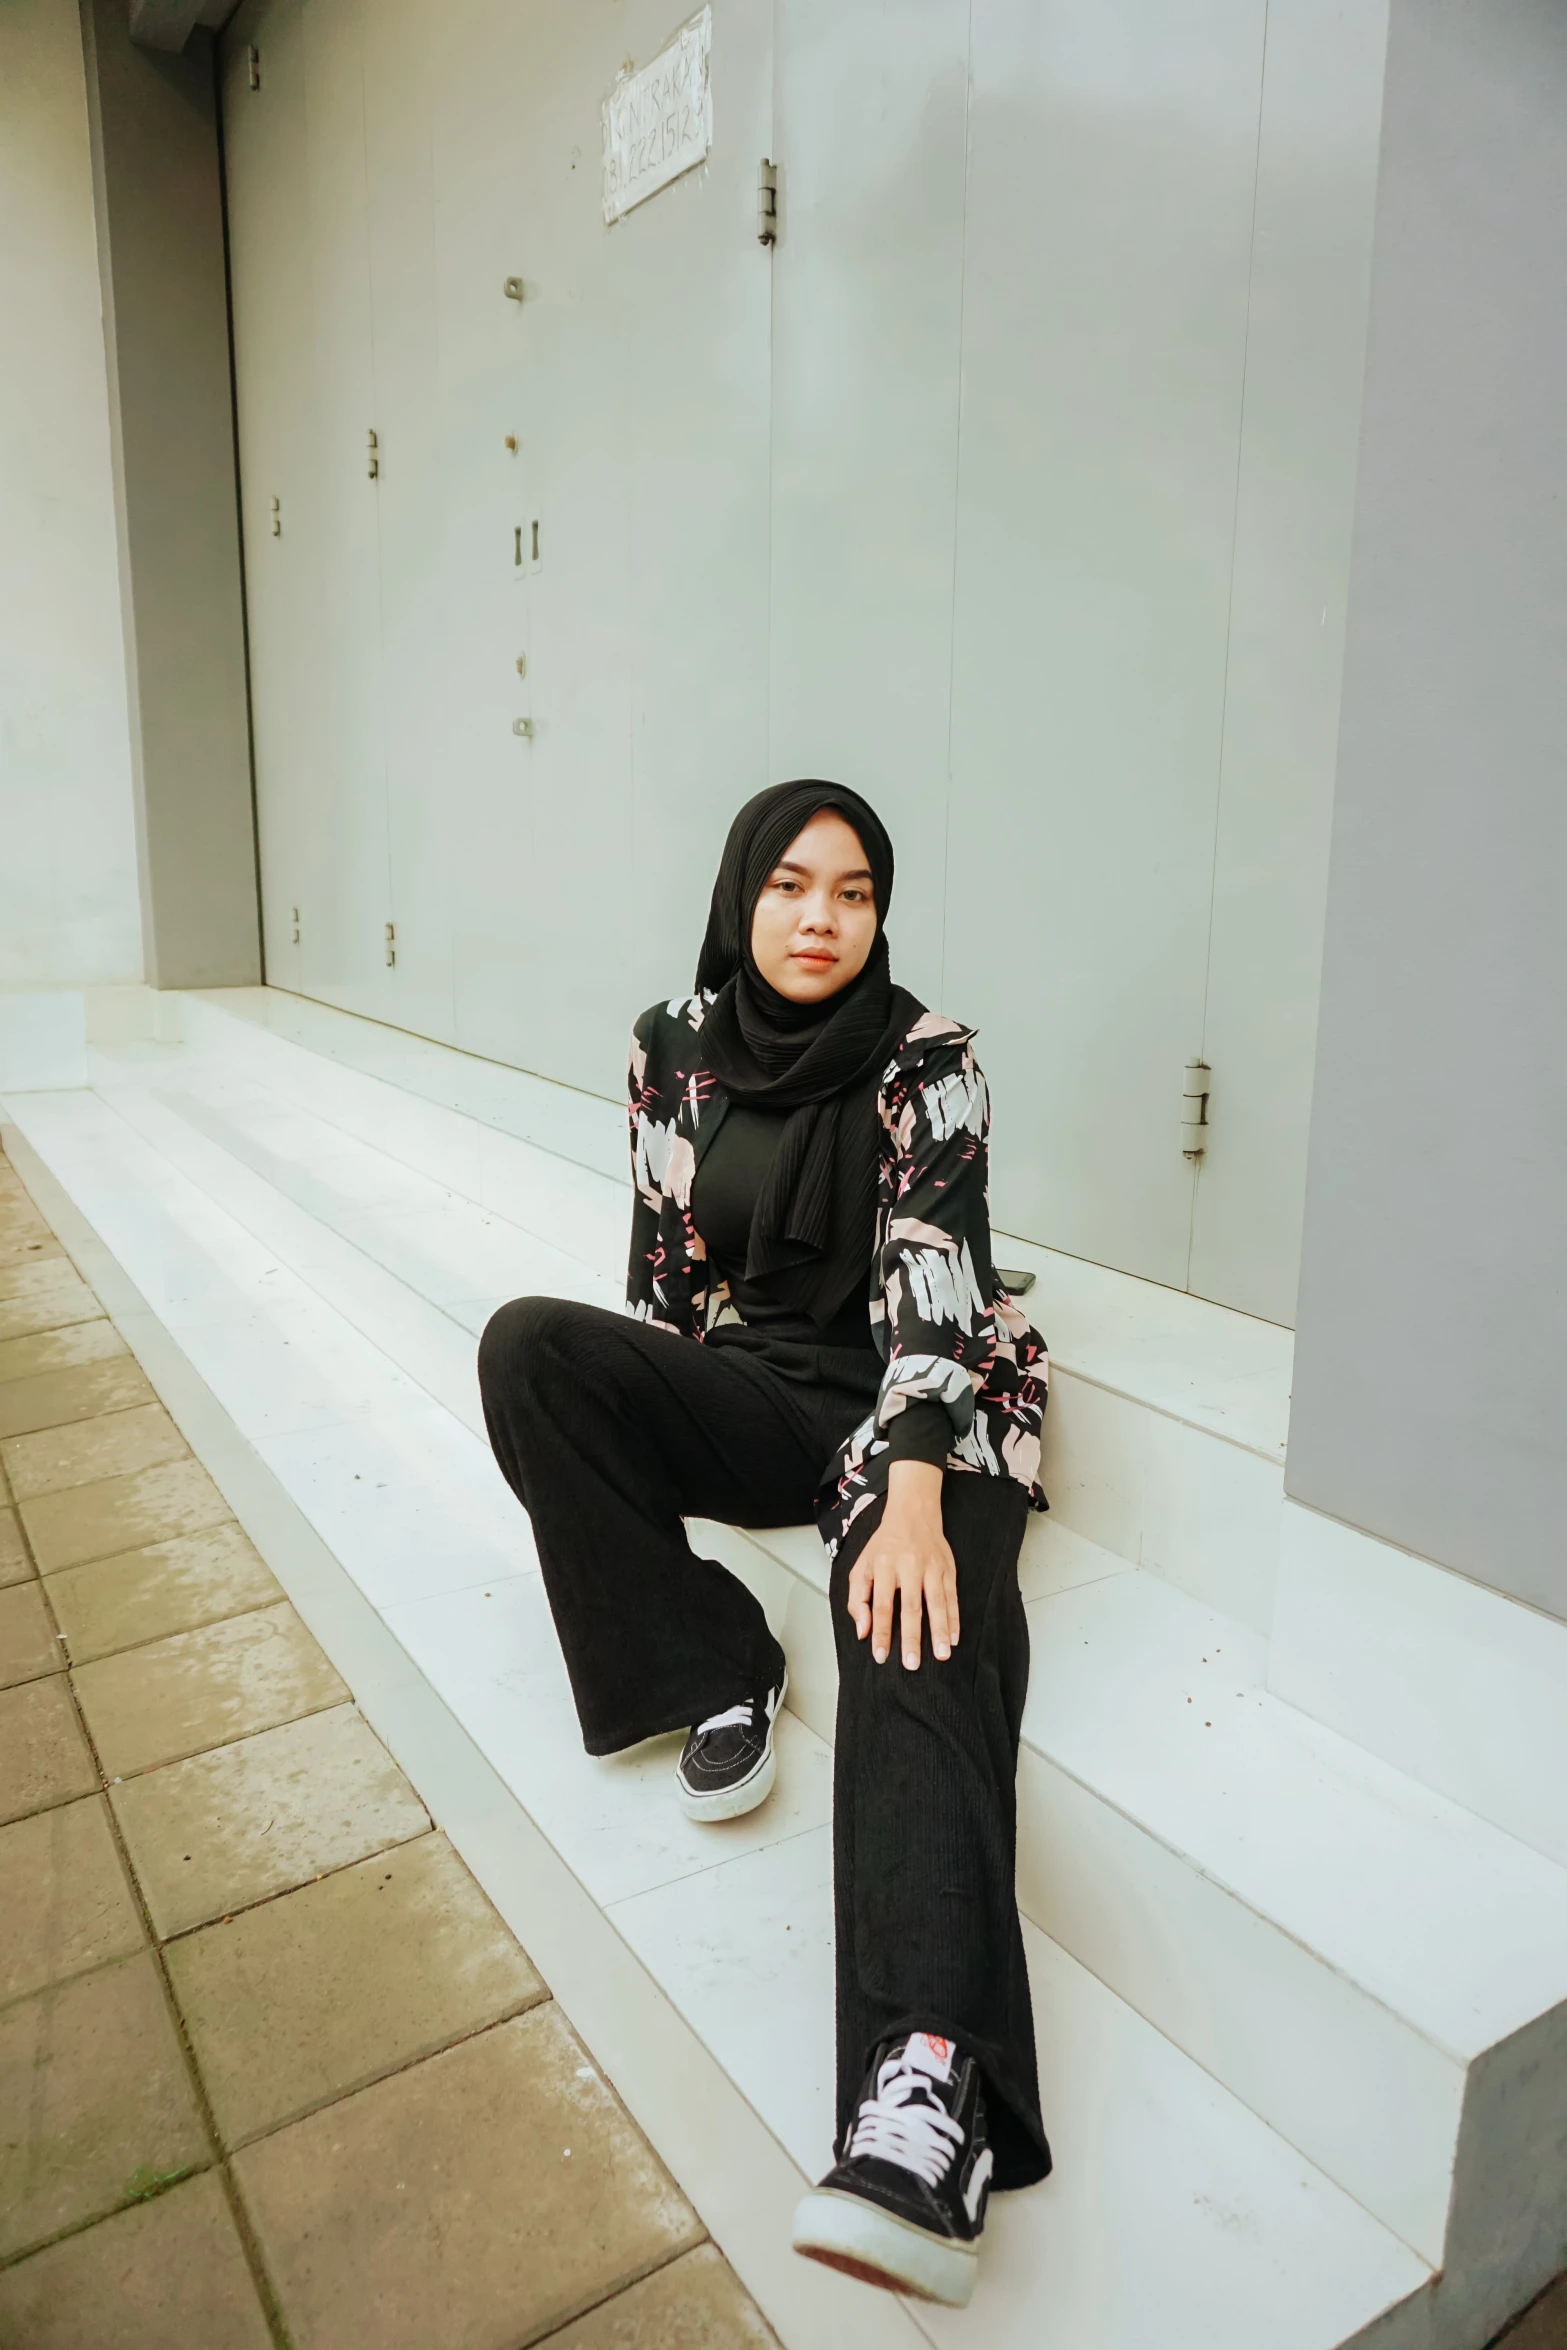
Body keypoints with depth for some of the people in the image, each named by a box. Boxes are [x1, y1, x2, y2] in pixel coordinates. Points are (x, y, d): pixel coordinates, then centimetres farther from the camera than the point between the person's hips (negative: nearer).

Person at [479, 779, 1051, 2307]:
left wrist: (912, 1497, -33)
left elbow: (932, 1278, -20)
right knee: (527, 1346, -21)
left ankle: (925, 2112, -49)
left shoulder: (925, 1061, -9)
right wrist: (645, 1451, 0)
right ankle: (718, 1673, -12)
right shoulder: (674, 1046, 2)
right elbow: (662, 1268, 8)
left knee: (917, 1628, -33)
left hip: (917, 1399, -4)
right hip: (746, 1391, 4)